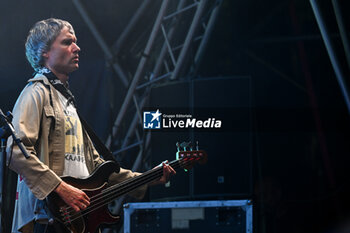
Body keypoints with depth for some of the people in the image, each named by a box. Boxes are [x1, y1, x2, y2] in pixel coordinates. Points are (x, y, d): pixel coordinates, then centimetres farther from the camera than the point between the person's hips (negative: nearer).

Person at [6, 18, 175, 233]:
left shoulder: (67, 99, 25)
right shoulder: (37, 93, -3)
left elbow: (94, 163, 25)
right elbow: (17, 152, -18)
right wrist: (62, 189, -22)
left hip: (80, 213, 8)